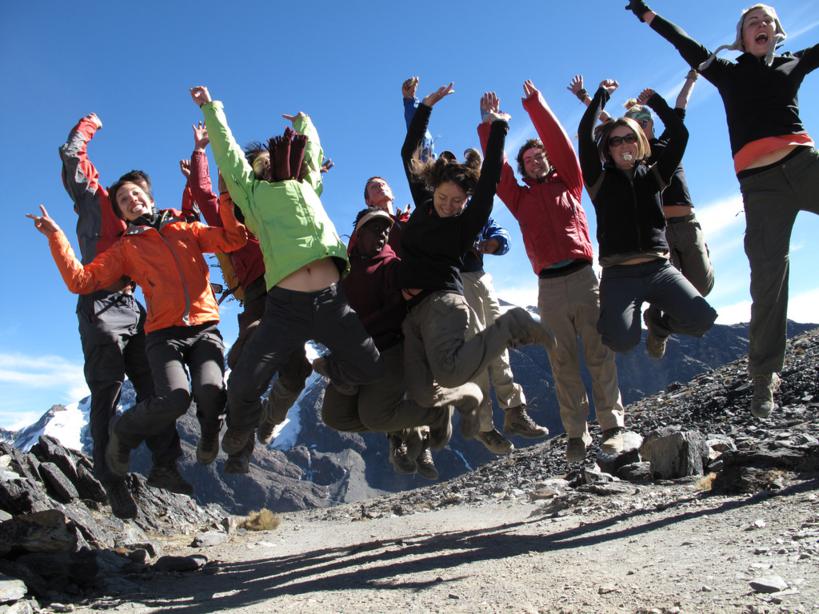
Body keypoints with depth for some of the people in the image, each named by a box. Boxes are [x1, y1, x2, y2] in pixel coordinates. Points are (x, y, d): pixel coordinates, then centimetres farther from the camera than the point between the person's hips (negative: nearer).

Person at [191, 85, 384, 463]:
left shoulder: (308, 186, 25)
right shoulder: (252, 192, 17)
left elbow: (311, 149, 39)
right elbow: (226, 149, 21)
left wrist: (302, 122, 56)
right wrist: (210, 108, 31)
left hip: (332, 298, 3)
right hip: (286, 304, -3)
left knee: (374, 369, 0)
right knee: (243, 385, -11)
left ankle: (330, 367, 34)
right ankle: (240, 431, 24)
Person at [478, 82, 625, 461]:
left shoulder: (568, 184, 17)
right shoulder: (520, 198, 19)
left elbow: (559, 142, 10)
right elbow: (496, 169, 13)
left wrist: (535, 105, 10)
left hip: (584, 276, -1)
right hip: (549, 286, 1)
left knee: (599, 354, -2)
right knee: (563, 364, 1)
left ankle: (613, 425, 4)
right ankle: (576, 434, 5)